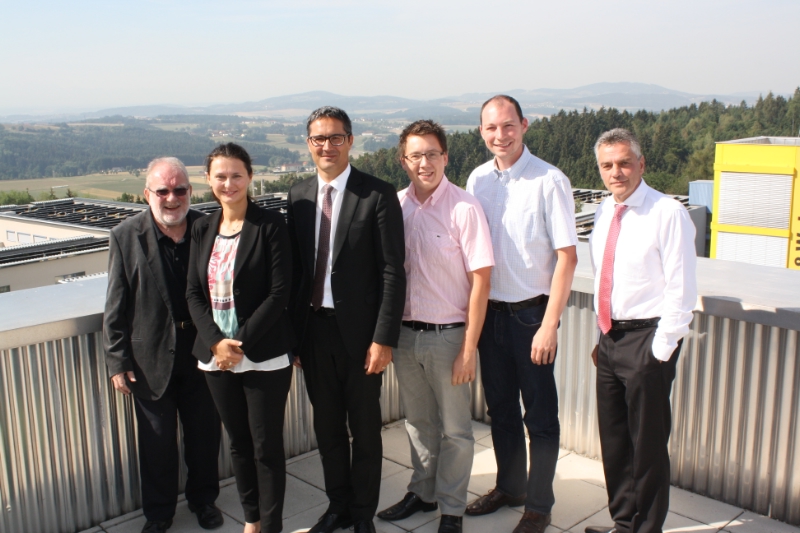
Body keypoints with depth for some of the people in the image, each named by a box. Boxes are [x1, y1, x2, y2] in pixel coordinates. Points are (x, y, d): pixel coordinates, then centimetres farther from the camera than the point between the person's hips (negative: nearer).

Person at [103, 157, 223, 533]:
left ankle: (204, 499, 41)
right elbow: (116, 308, -6)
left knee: (205, 435, 17)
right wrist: (117, 361, -6)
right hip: (151, 359, -1)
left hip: (203, 355, 2)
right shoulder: (125, 237, -9)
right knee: (157, 442, 14)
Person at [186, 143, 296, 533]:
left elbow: (279, 292, -13)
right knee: (238, 443, 17)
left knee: (267, 446, 5)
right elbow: (193, 293, 5)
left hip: (264, 356, -5)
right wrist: (216, 341, -9)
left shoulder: (271, 225, -9)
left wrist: (242, 343, -16)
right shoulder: (202, 229, 7)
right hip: (216, 355, 5)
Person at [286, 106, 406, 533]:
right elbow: (295, 267, 8)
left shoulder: (378, 195, -10)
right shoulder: (298, 196, 6)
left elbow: (393, 272, -12)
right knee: (327, 426, 17)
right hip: (313, 327, 4)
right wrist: (292, 331, 6)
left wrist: (384, 338, -15)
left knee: (365, 428, 11)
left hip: (359, 330, -4)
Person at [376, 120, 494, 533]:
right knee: (418, 422, 21)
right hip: (405, 332, 4)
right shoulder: (395, 205, 0)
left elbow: (480, 281, -13)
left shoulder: (464, 208, -14)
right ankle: (423, 493, 41)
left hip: (447, 335, -4)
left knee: (454, 429, 11)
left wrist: (468, 349, -14)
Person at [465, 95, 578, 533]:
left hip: (531, 312, -5)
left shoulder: (549, 181, -13)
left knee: (540, 415, 8)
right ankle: (509, 486, 38)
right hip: (489, 311, 5)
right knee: (500, 407, 18)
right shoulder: (477, 180, 3)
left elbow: (566, 257, -14)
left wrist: (549, 325, -17)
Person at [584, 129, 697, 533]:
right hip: (610, 337, 7)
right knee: (613, 439, 17)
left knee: (647, 443, 5)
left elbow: (681, 291, -14)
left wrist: (660, 351, -15)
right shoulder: (604, 212, 9)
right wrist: (603, 337, 14)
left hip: (646, 340, -7)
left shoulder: (668, 214, -13)